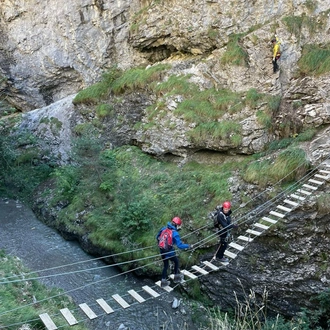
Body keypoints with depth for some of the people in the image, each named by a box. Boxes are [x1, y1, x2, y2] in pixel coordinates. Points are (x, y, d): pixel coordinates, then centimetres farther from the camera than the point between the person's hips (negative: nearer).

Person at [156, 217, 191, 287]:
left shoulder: (164, 228, 0)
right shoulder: (175, 233, -19)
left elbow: (157, 237, 13)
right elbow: (180, 245, -21)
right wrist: (188, 246, -9)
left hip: (162, 250, 6)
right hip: (169, 252, -6)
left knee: (165, 265, 22)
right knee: (176, 262, 22)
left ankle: (163, 281, 26)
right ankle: (176, 277, 33)